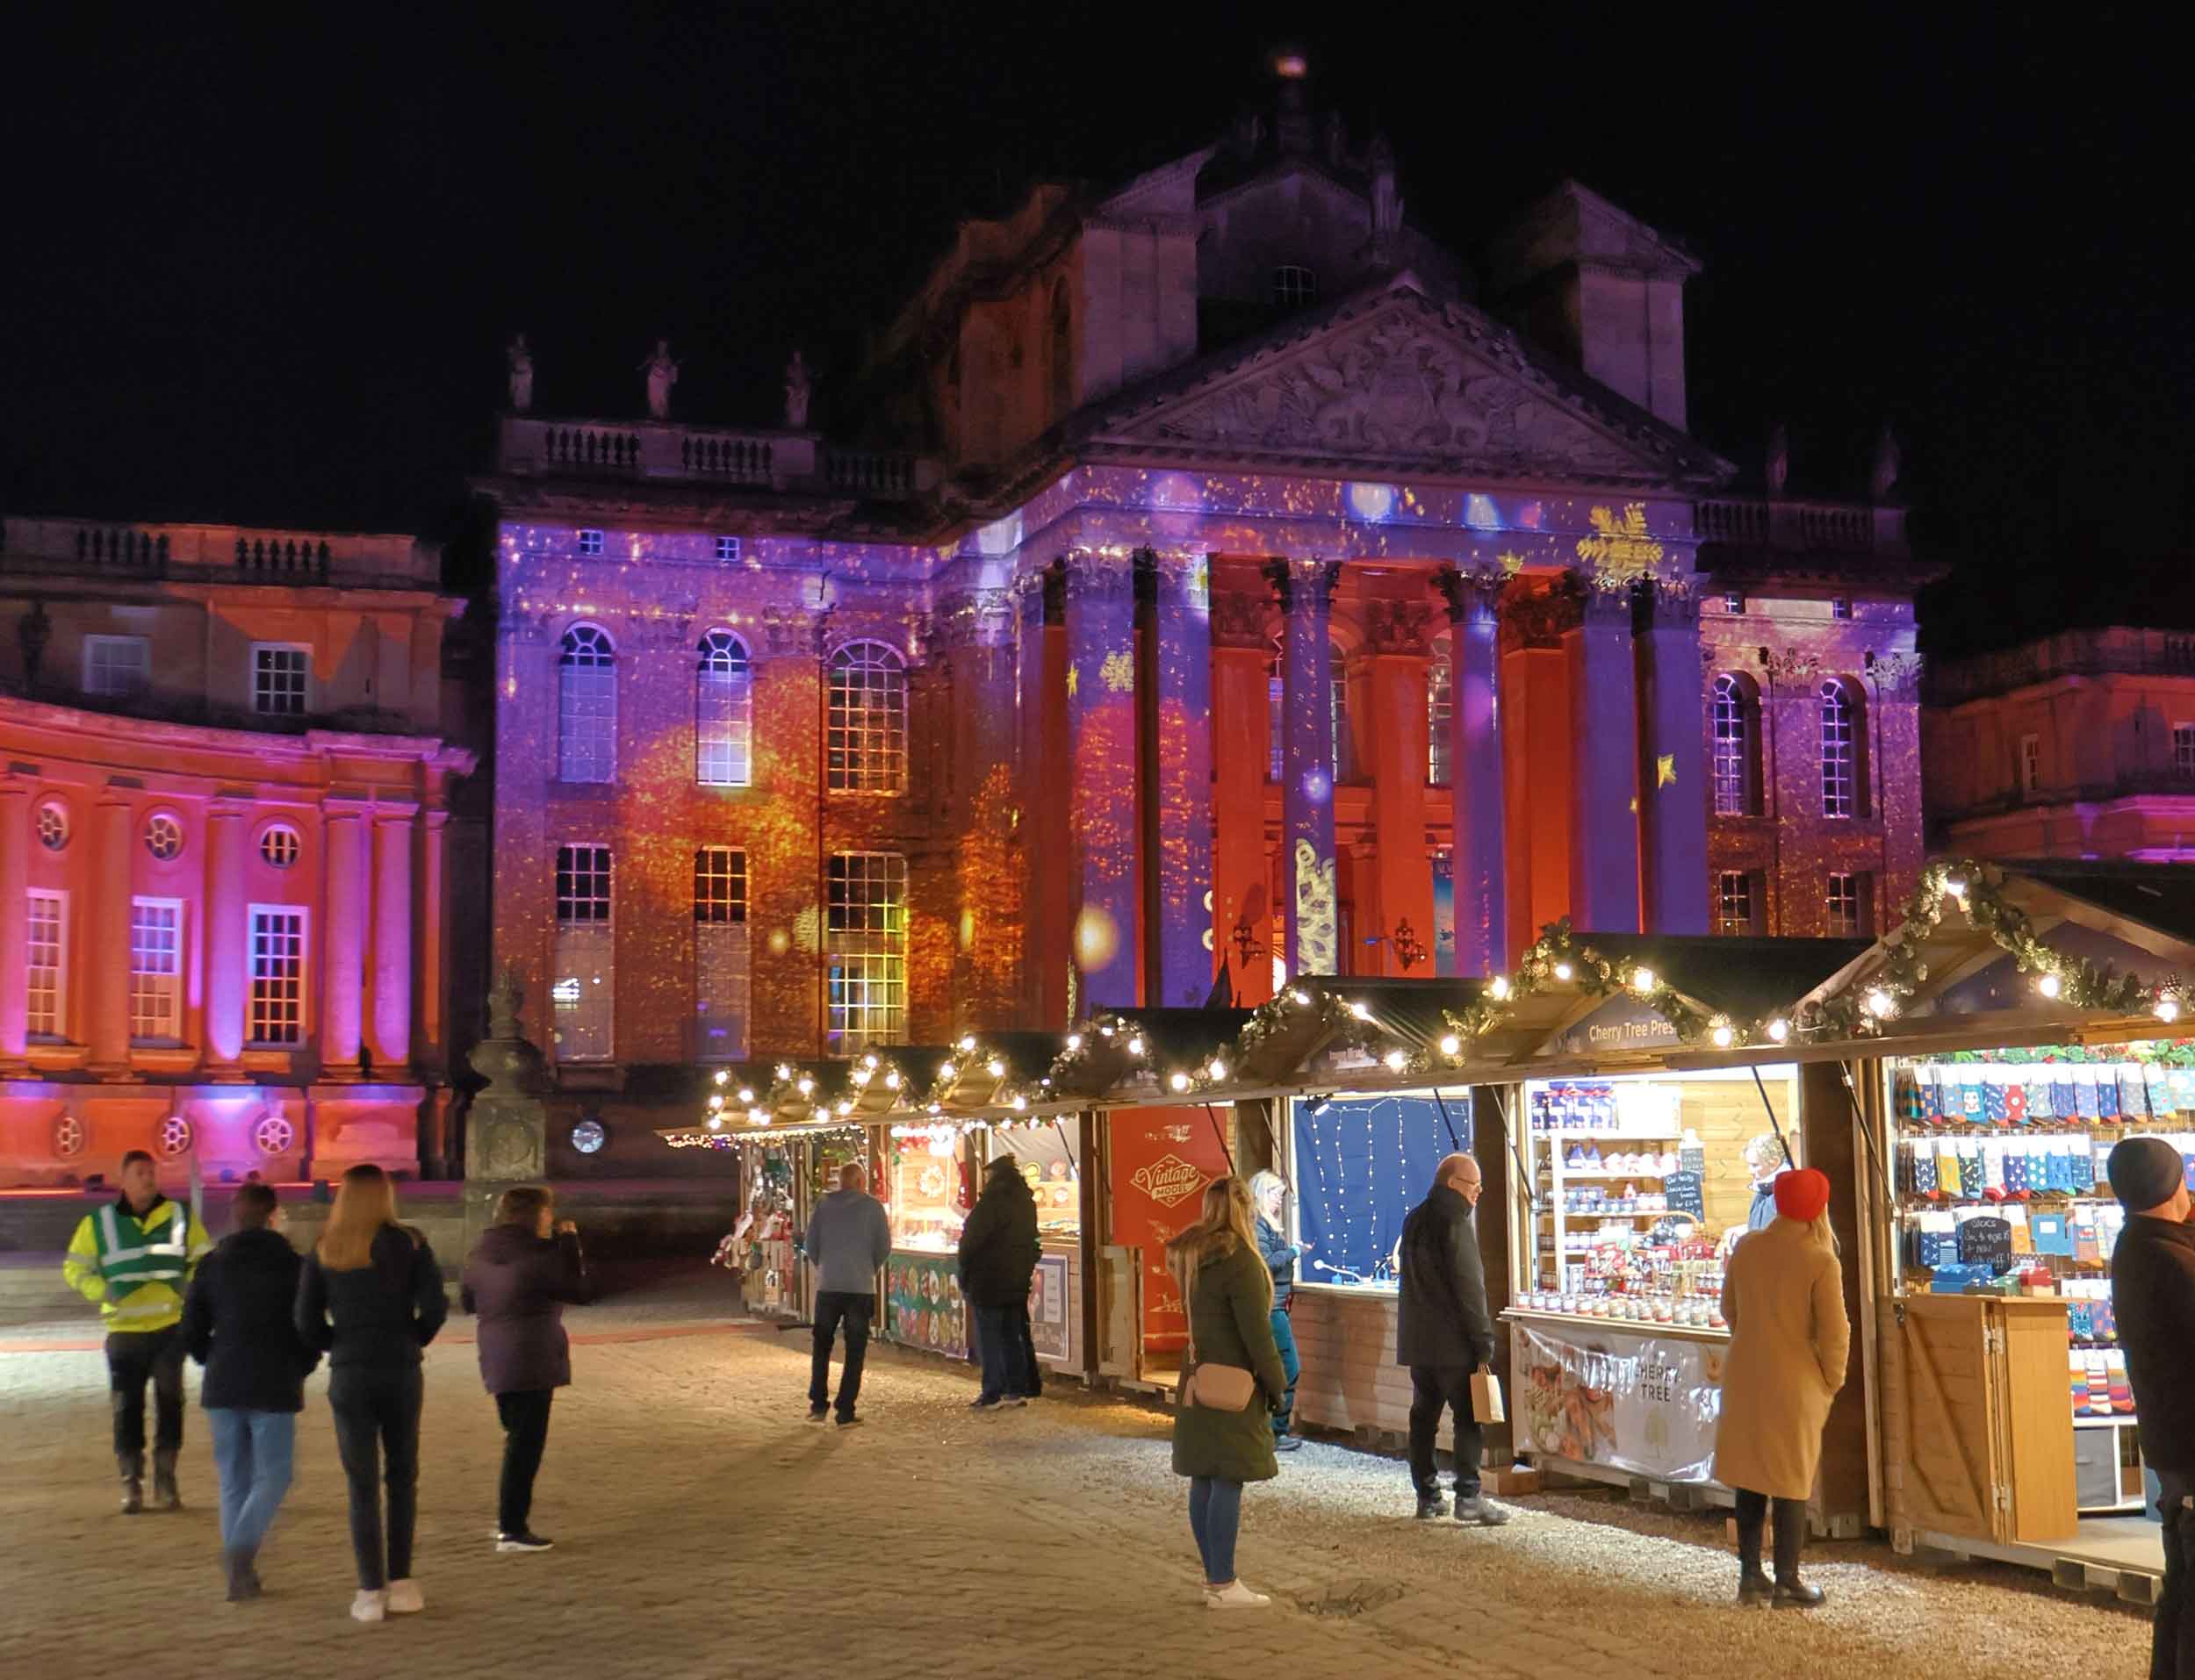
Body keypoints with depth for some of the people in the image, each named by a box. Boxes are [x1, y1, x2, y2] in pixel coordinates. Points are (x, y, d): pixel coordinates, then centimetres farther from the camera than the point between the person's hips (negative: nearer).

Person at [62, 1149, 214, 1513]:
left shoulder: (179, 1216, 2)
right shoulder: (98, 1223, 1)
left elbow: (205, 1260, 10)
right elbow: (74, 1268, 6)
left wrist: (190, 1284, -10)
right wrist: (102, 1291, -11)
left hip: (170, 1327, 0)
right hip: (124, 1330, 0)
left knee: (170, 1403, 3)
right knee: (127, 1408, 1)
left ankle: (166, 1482, 14)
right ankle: (131, 1485, 10)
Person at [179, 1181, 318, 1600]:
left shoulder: (212, 1266, 5)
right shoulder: (293, 1266, -6)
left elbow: (192, 1331, 5)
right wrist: (300, 1368, 9)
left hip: (222, 1387, 4)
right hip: (275, 1388, -4)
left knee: (233, 1480, 12)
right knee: (272, 1475, 4)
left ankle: (240, 1572, 10)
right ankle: (241, 1548, -18)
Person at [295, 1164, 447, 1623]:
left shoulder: (323, 1251, 1)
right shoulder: (408, 1243, -2)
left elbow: (307, 1322, -2)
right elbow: (434, 1307, -8)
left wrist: (341, 1346, 13)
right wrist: (412, 1340, 9)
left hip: (348, 1376, 0)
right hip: (402, 1373, 0)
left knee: (362, 1486, 6)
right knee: (402, 1478, 12)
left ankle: (371, 1591, 4)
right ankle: (400, 1583, 10)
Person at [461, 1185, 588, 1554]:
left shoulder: (481, 1256, 6)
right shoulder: (538, 1256, -16)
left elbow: (467, 1301, 16)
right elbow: (578, 1289, -9)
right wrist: (570, 1242, -4)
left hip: (497, 1361, 8)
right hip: (533, 1360, -8)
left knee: (518, 1438, 22)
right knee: (526, 1444, -2)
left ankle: (510, 1517, 29)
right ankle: (512, 1529, -1)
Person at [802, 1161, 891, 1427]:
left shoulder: (823, 1205, 3)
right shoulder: (872, 1206, -2)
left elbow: (810, 1245, 3)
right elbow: (884, 1247, -2)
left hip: (828, 1286, 2)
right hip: (861, 1288, -2)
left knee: (822, 1347, 16)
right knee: (854, 1352, 5)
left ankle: (818, 1405, 14)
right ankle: (845, 1412, 3)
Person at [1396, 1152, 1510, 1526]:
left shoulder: (1414, 1221, 14)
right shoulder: (1454, 1223, -13)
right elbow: (1469, 1288, -16)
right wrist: (1484, 1344, -14)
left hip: (1417, 1341, 8)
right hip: (1452, 1344, -8)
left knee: (1424, 1418, 10)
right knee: (1469, 1420, -4)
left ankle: (1427, 1495, 13)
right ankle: (1468, 1497, -7)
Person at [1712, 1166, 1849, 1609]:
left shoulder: (1746, 1249, 0)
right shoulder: (1821, 1262, -15)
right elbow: (1834, 1332, -15)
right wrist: (1832, 1381, 1)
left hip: (1745, 1375, 5)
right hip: (1795, 1382, -5)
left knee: (1749, 1474, 14)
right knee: (1791, 1480, 5)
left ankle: (1750, 1576, 18)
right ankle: (1786, 1583, 9)